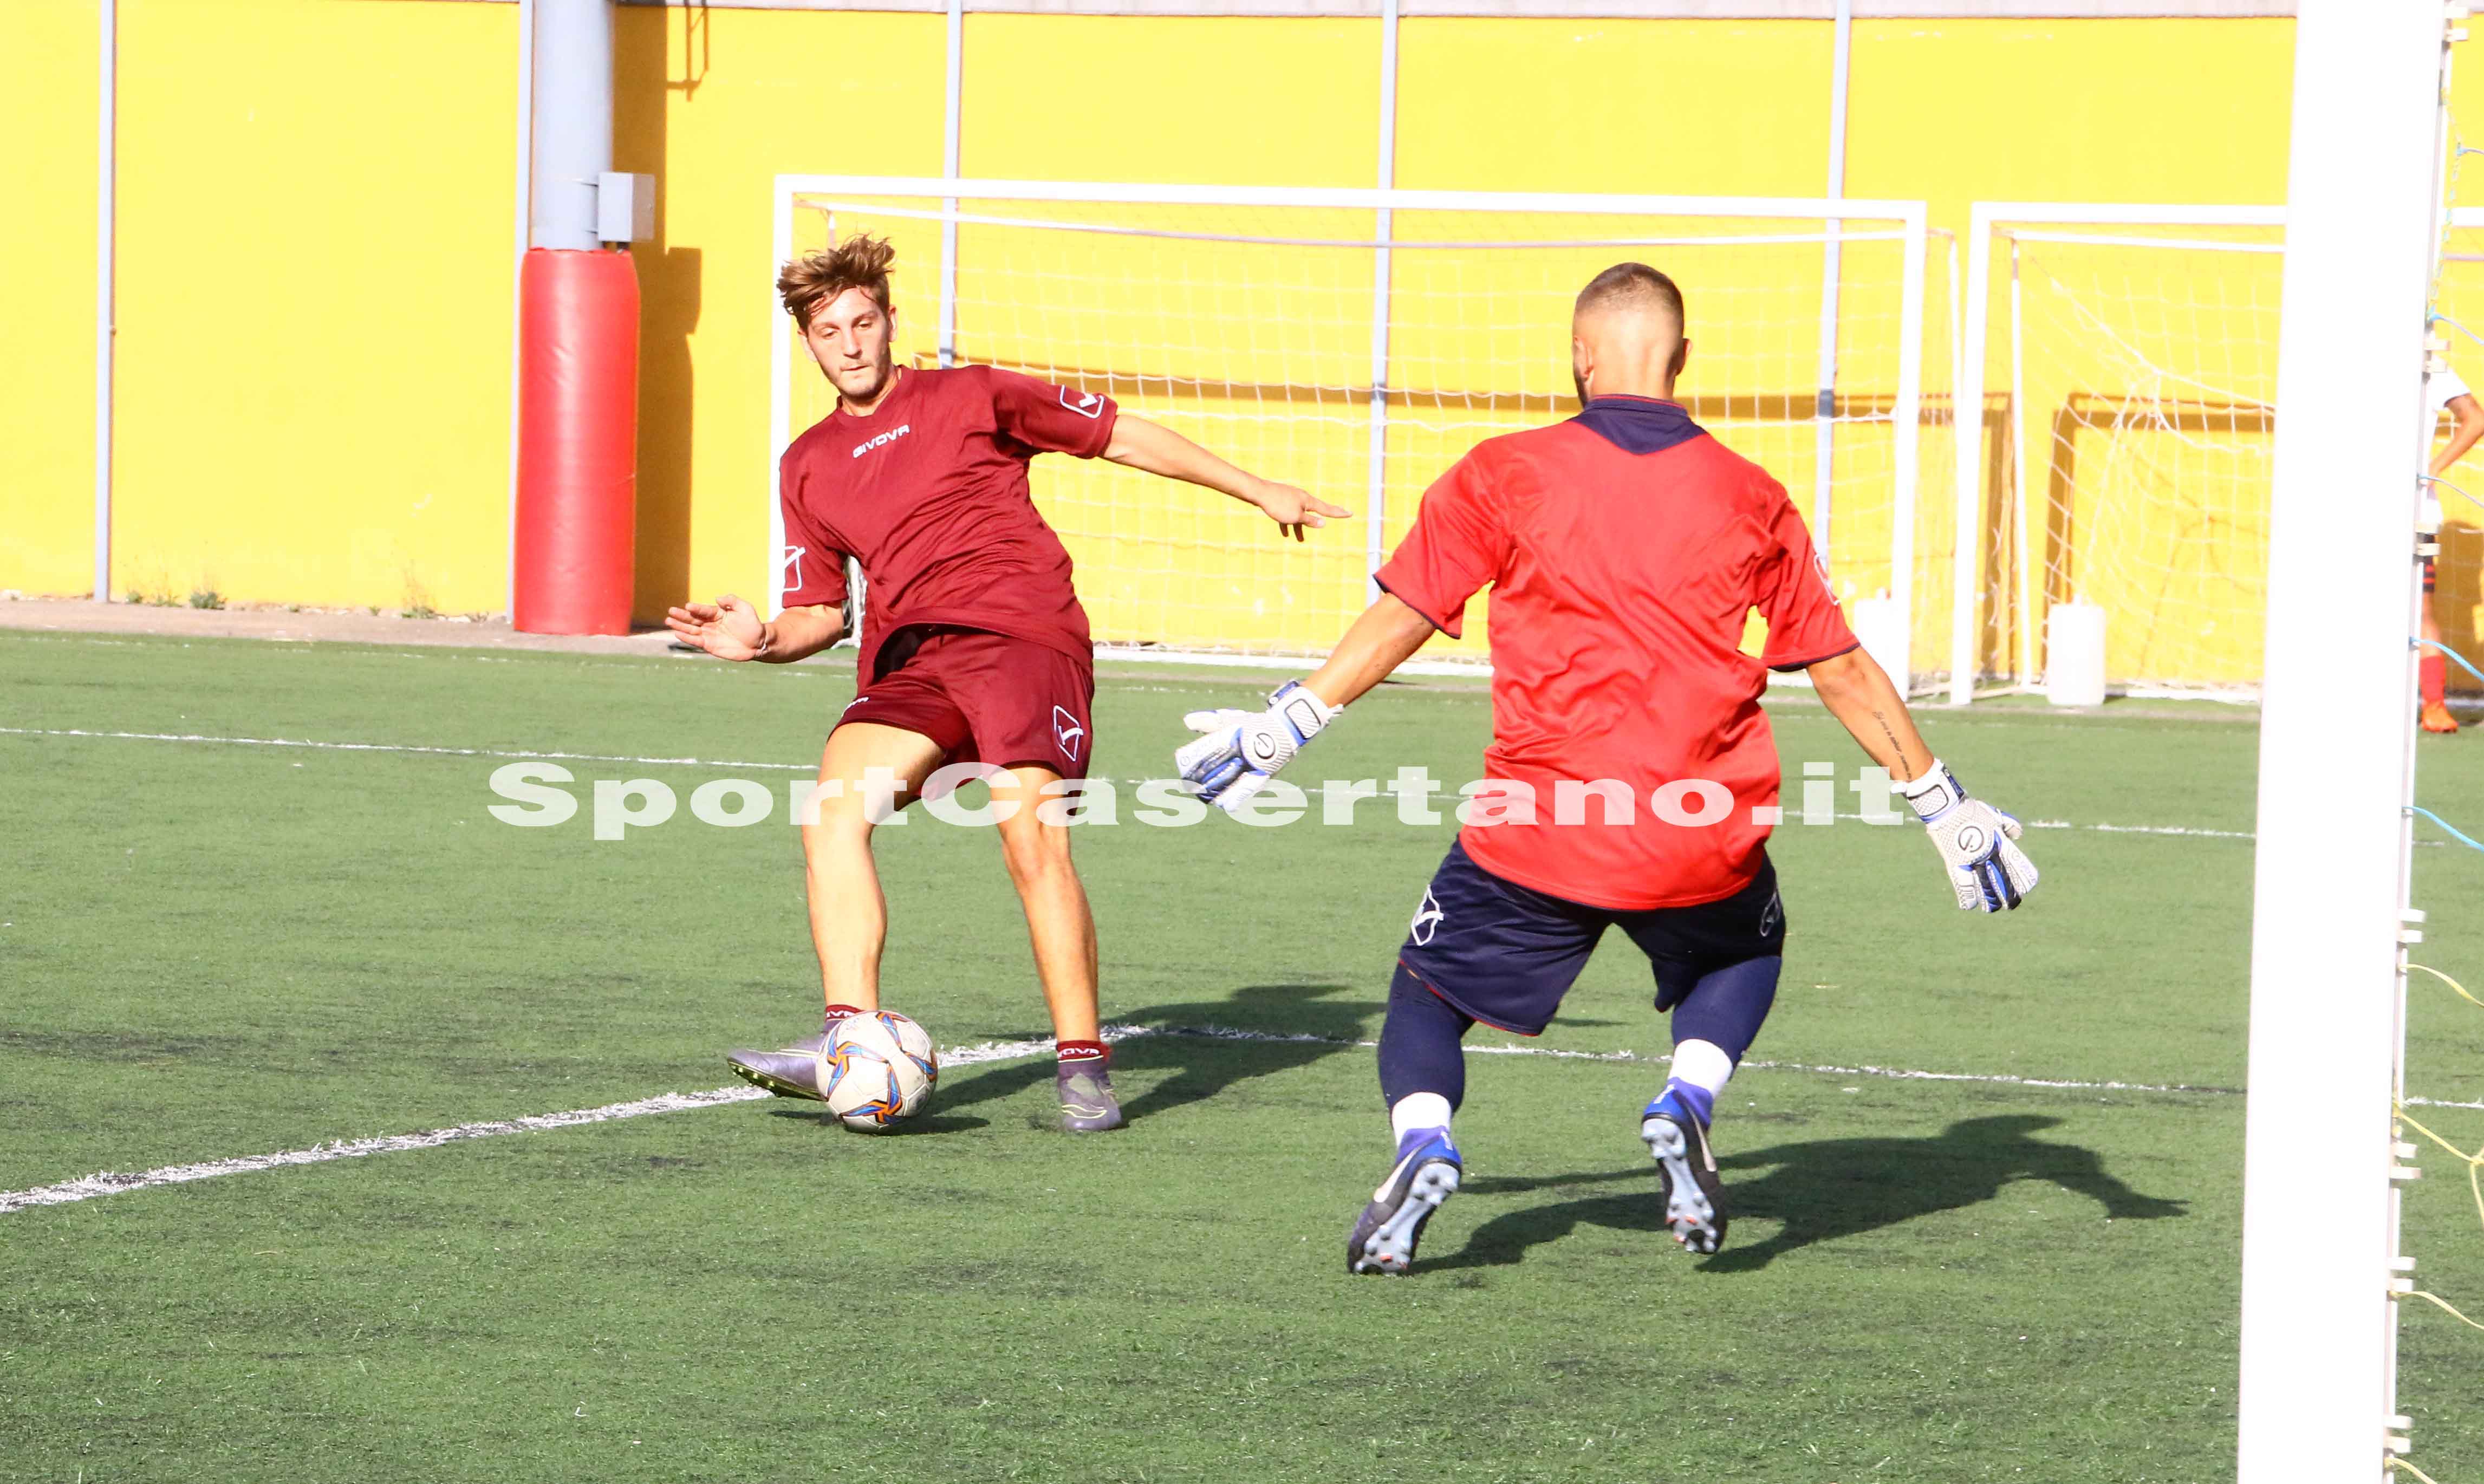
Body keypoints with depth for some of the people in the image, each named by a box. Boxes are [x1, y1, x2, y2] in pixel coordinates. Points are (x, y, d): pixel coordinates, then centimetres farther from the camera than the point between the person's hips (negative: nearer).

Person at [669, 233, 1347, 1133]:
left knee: (1032, 841, -21)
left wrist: (1259, 492, 15)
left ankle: (1084, 1068, -12)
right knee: (833, 806, -23)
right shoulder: (808, 468, 21)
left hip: (1023, 634, -4)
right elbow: (821, 611, 25)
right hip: (906, 663, 4)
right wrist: (764, 642, 2)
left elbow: (1122, 438, 15)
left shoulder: (970, 398, 11)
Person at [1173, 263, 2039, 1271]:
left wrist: (1285, 728, 9)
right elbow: (1842, 669, 9)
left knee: (1428, 998, 17)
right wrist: (1941, 803, 17)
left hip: (1535, 833, -2)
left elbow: (1401, 618, 0)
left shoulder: (1505, 476, -1)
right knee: (1746, 952, 33)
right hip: (1702, 842, 2)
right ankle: (1686, 1107, 5)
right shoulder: (1751, 499, 5)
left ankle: (1424, 1143, -13)